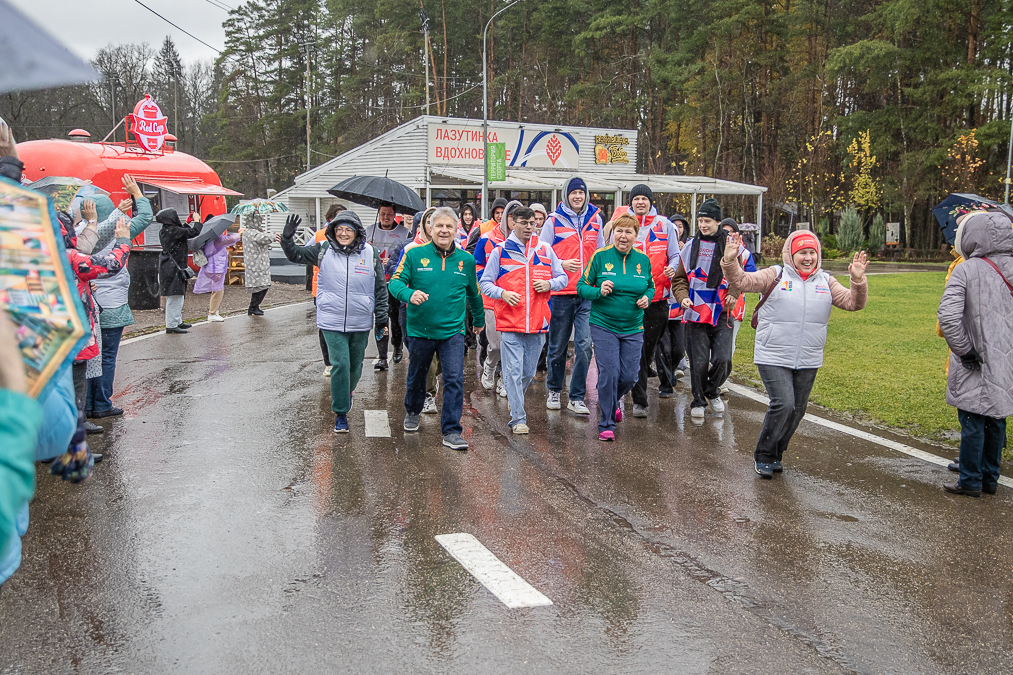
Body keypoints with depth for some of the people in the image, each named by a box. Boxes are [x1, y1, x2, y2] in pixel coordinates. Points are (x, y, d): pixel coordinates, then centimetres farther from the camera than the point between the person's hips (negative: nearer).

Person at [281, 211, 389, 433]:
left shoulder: (370, 253, -1)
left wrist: (381, 318, 4)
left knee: (355, 365, 16)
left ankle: (347, 392, 47)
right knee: (340, 365, -8)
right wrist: (287, 239, -17)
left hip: (361, 323, 1)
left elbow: (381, 287, 4)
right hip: (332, 322, -1)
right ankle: (340, 413, 3)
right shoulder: (323, 250, -1)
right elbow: (295, 255, 4)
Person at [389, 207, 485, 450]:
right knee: (416, 377, 18)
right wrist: (409, 294, -30)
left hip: (453, 331, 0)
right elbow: (395, 281, -8)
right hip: (420, 330, 0)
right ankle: (412, 412, 47)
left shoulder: (466, 260, 2)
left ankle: (451, 432, -4)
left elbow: (474, 293, 16)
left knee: (455, 379, -11)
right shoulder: (415, 255, -6)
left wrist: (479, 319, 28)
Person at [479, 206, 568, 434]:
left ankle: (515, 401, 38)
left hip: (538, 322, 3)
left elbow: (563, 278, 14)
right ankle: (518, 418, 1)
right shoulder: (500, 251, 2)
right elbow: (484, 283, 4)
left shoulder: (545, 249, 9)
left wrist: (549, 283, -7)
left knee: (529, 372, 13)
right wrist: (502, 293, -14)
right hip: (509, 322, -3)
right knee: (514, 372, -5)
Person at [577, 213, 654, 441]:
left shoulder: (643, 259, 4)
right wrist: (599, 291, -21)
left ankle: (612, 401, 39)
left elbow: (650, 286, 19)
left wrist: (647, 298, -3)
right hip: (603, 326, -3)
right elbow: (582, 286, -1)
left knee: (630, 375, 4)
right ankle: (606, 424, 7)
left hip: (633, 328, 3)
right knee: (609, 373, -9)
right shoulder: (600, 256, -5)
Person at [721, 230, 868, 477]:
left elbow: (852, 302, 3)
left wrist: (858, 281, -16)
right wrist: (730, 261, -29)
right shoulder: (775, 275, -2)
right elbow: (741, 281, -10)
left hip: (808, 362, 5)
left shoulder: (826, 281, 9)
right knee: (783, 404, -16)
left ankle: (775, 454, 30)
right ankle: (763, 456, 3)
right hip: (773, 359, -5)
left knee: (797, 410, 11)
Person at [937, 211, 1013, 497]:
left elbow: (948, 317, -24)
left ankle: (970, 482, 12)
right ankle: (990, 478, 26)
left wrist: (964, 350, -14)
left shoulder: (966, 270, -15)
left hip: (976, 366, -6)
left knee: (973, 421, 4)